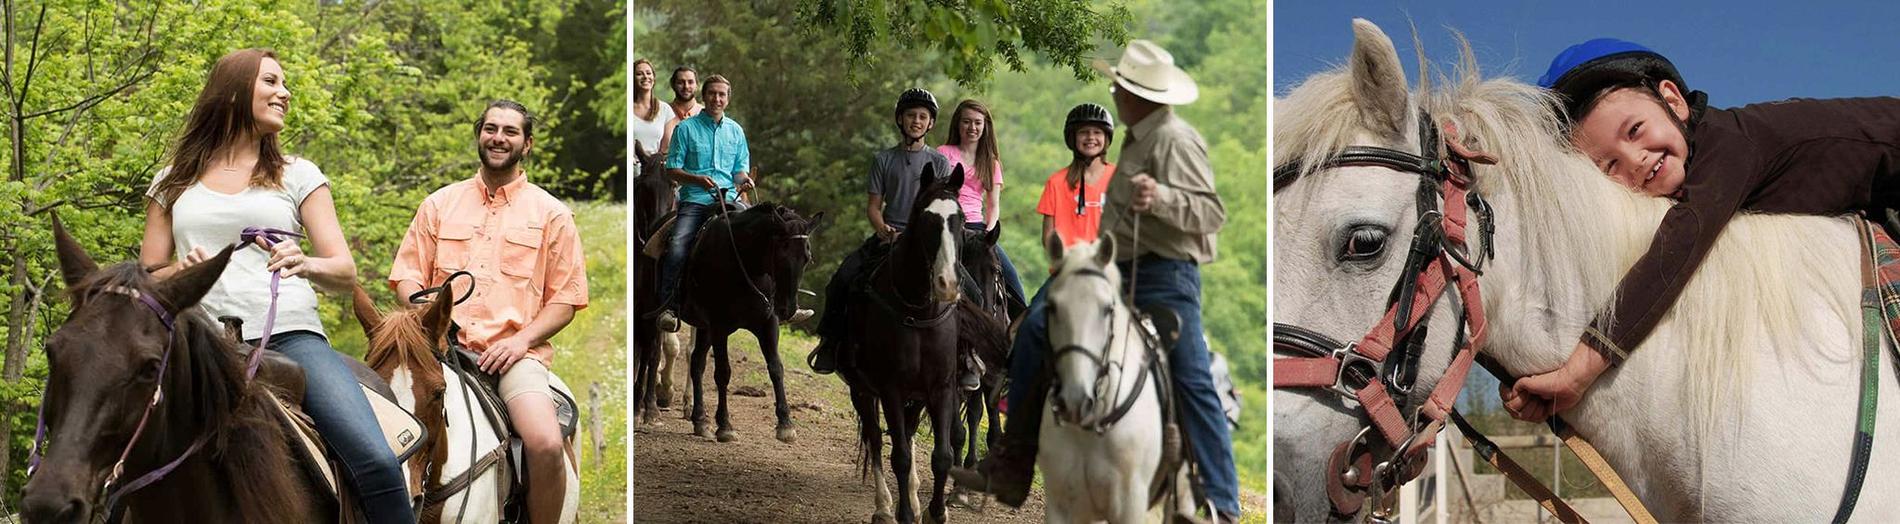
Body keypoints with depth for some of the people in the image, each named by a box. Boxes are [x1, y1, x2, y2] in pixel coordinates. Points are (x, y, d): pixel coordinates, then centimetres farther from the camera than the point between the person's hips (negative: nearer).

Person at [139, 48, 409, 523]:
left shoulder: (298, 175, 16)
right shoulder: (173, 184, 19)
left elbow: (346, 272, 9)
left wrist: (306, 264, -13)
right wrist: (181, 271, -5)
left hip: (292, 336, -1)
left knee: (378, 463, -23)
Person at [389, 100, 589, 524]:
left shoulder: (551, 213, 11)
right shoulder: (439, 204, 17)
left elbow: (566, 298, 8)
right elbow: (407, 273, 16)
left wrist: (523, 338, -8)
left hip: (515, 351, -2)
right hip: (444, 345, 2)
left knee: (546, 444, -29)